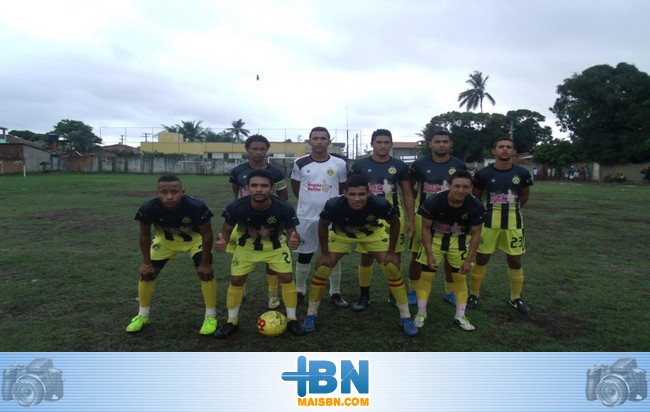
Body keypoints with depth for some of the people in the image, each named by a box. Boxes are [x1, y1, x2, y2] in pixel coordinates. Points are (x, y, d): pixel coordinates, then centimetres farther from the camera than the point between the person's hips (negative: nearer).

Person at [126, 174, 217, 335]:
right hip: (165, 239, 2)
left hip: (195, 238, -2)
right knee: (147, 273, 0)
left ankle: (210, 317, 2)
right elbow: (144, 234, -12)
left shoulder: (196, 207, -39)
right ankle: (142, 316, 21)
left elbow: (206, 234, -23)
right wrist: (147, 263, -7)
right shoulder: (148, 208, -32)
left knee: (206, 272, -15)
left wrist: (205, 263, -18)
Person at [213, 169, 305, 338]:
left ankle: (292, 320, 14)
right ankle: (232, 322, 21)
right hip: (246, 245, 1)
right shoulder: (236, 207, -32)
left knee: (286, 278, -6)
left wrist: (294, 239, -48)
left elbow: (291, 231, -23)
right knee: (236, 280, 1)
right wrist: (222, 241, -39)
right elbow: (226, 230, -16)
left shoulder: (284, 208, -35)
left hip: (276, 245, 0)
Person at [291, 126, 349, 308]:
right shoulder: (300, 163, -2)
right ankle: (300, 291, 27)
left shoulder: (339, 164, -3)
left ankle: (335, 293, 22)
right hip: (306, 217, 0)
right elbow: (295, 186, 12)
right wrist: (309, 201, 7)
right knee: (304, 255, 10)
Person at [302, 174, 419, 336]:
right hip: (341, 234, 0)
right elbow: (323, 226, -15)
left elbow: (395, 223, -15)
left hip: (373, 233, 0)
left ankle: (406, 317, 8)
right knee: (321, 269, -8)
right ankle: (311, 314, 13)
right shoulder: (334, 205, -38)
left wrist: (391, 252, -11)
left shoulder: (380, 204, -37)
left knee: (392, 269, -9)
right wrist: (324, 253, -10)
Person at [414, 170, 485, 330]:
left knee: (460, 278, 5)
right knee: (426, 275, -1)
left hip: (459, 240, 2)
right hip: (435, 238, -1)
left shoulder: (475, 206, -24)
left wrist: (469, 260, -13)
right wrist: (430, 255, -19)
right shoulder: (433, 202, -29)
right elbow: (426, 228, -16)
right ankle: (421, 313, 13)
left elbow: (475, 234, -11)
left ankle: (460, 316, 20)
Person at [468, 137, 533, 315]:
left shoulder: (522, 173, -1)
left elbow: (525, 196, 15)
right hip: (489, 222, -2)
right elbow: (476, 198, 6)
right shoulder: (483, 173, -7)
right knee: (481, 259, 7)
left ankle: (515, 298, 26)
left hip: (513, 223, 2)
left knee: (515, 261, 9)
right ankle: (473, 295, 21)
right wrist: (483, 213, 7)